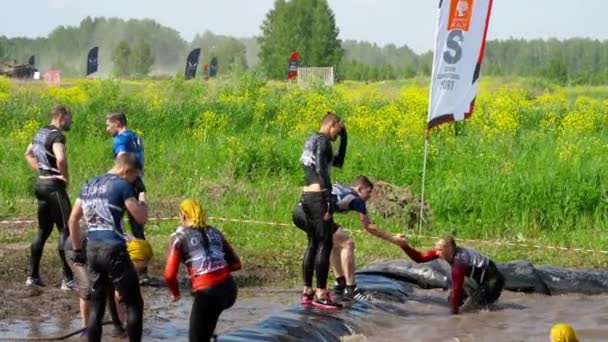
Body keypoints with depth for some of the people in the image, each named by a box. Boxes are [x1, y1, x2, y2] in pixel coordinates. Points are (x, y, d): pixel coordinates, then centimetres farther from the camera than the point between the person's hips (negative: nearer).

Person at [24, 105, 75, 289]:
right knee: (66, 229, -6)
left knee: (43, 230, 16)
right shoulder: (57, 135, -16)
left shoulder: (40, 132, 13)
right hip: (54, 186, -9)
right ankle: (68, 279, -8)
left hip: (41, 184, 9)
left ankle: (33, 276, 19)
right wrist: (65, 177, -16)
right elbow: (61, 159, -33)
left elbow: (28, 154, 28)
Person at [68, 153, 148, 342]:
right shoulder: (121, 185, -6)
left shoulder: (89, 185, 14)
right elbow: (141, 218, -4)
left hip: (92, 250, 7)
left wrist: (77, 250, 21)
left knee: (96, 306, 12)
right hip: (114, 250, -7)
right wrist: (143, 203, 16)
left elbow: (72, 220, 16)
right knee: (134, 304, 4)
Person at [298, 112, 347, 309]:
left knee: (313, 244, 12)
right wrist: (329, 201, -22)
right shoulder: (323, 140, -8)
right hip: (318, 197, -10)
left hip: (307, 196, 10)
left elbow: (338, 162, 31)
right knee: (325, 245, -7)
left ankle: (307, 292, 13)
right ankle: (321, 294, -8)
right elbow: (321, 171, -20)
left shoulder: (311, 140, 21)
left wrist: (344, 137, 24)